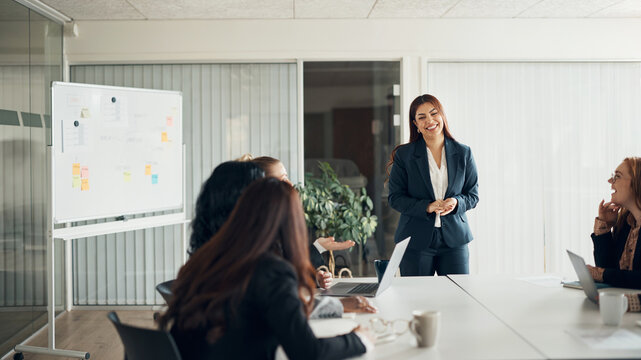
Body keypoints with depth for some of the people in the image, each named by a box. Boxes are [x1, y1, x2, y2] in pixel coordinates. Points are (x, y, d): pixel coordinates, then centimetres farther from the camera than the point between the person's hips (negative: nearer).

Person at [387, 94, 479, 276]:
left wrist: (456, 202, -13)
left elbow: (473, 194, 10)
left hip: (454, 240, 1)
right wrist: (427, 207, -16)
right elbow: (395, 197, -1)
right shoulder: (404, 155, 2)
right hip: (415, 241, -1)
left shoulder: (463, 153, 7)